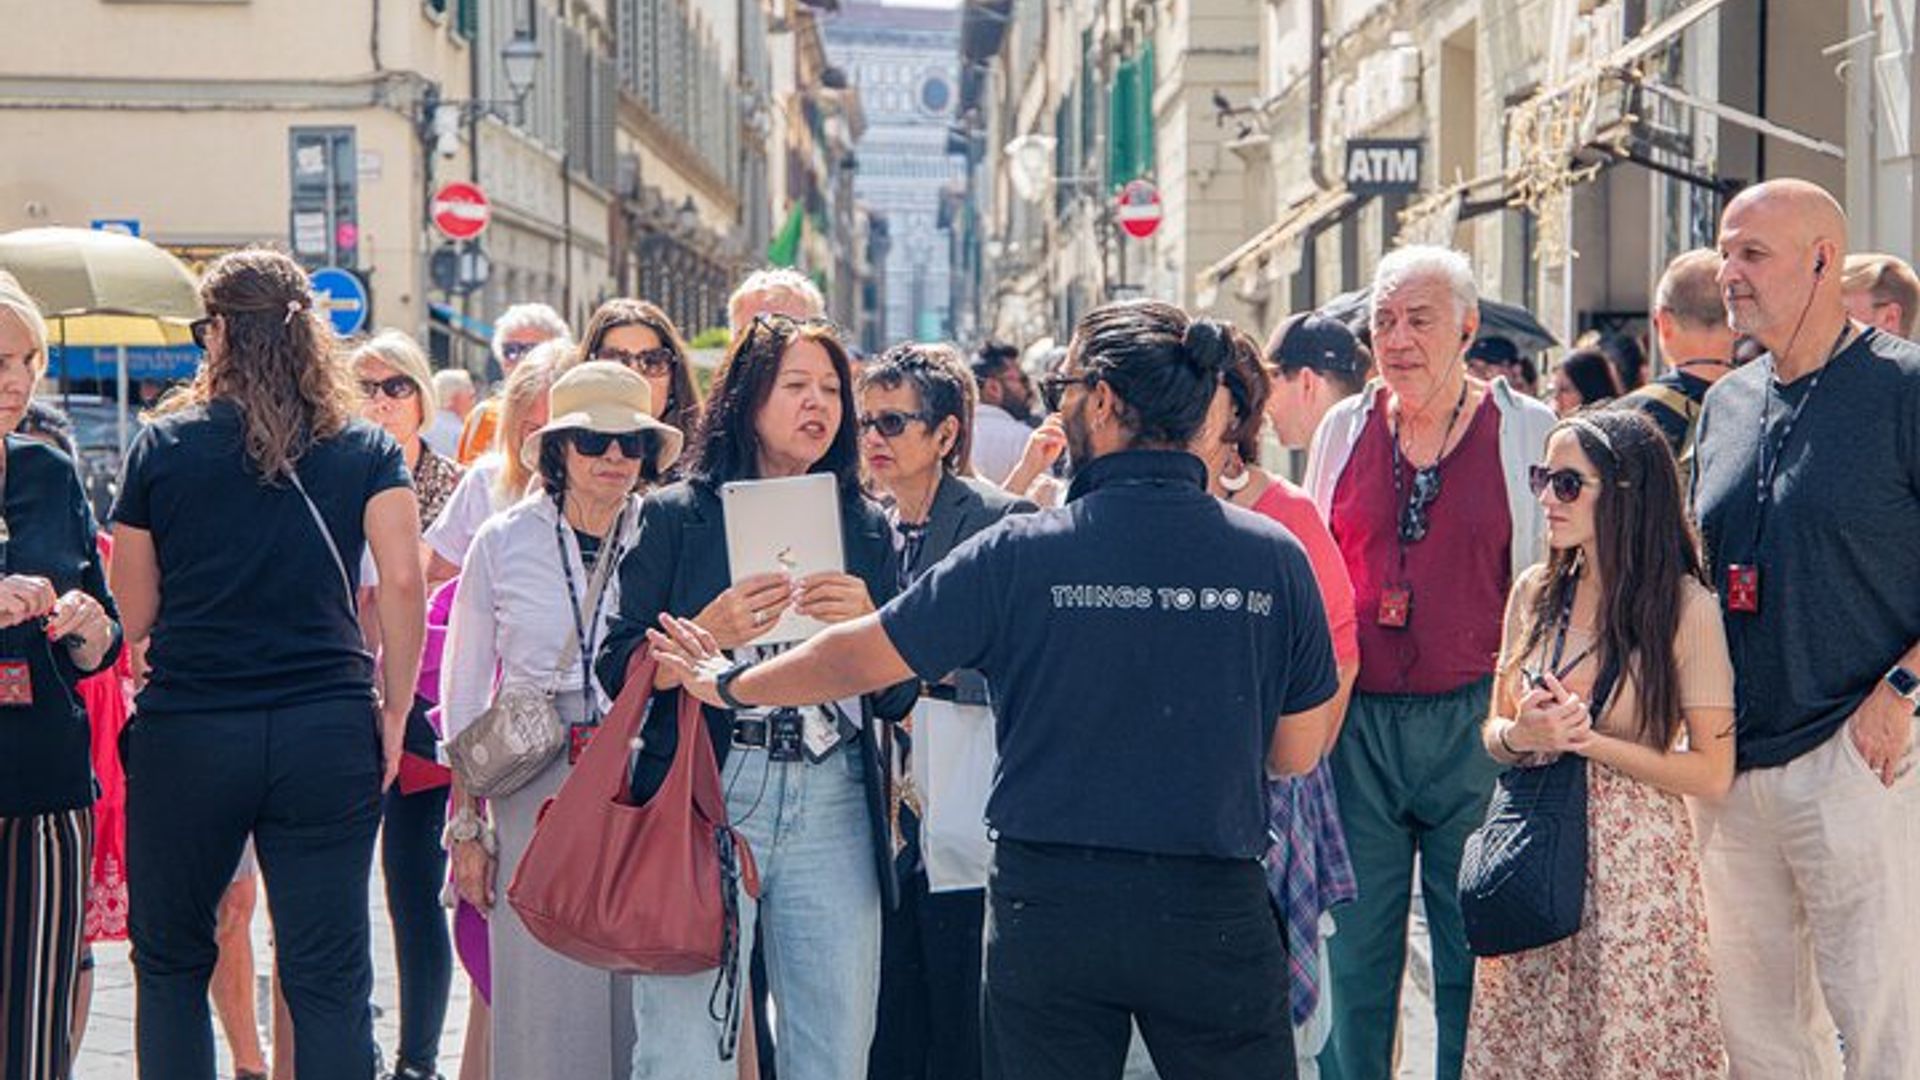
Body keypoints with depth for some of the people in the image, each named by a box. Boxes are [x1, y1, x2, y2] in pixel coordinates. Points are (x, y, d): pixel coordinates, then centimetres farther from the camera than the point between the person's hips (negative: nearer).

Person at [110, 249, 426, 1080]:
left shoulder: (163, 444, 2)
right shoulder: (366, 448, 4)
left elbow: (132, 615, 3)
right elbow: (403, 582, -7)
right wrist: (394, 711, 1)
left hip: (186, 729, 0)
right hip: (329, 729, 1)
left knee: (170, 963, 15)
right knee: (329, 976, 3)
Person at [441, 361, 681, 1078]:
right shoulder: (504, 542, 4)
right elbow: (463, 696, 8)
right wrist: (466, 825, 4)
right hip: (534, 789, 0)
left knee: (639, 991, 1)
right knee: (542, 993, -1)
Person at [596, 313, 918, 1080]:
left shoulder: (866, 528, 15)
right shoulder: (676, 517, 6)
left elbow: (898, 699, 10)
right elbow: (619, 671, 0)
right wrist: (709, 634, -16)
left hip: (834, 807, 3)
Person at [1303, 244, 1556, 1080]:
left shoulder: (1528, 432, 0)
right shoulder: (1343, 430, 9)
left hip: (1475, 721, -2)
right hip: (1357, 721, 3)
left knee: (1473, 952, 3)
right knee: (1353, 953, 6)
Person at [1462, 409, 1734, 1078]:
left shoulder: (1683, 607, -8)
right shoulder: (1535, 592, 7)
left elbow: (1712, 774, -9)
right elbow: (1493, 730, 14)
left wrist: (1589, 740, -14)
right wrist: (1521, 734, -8)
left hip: (1634, 864, -4)